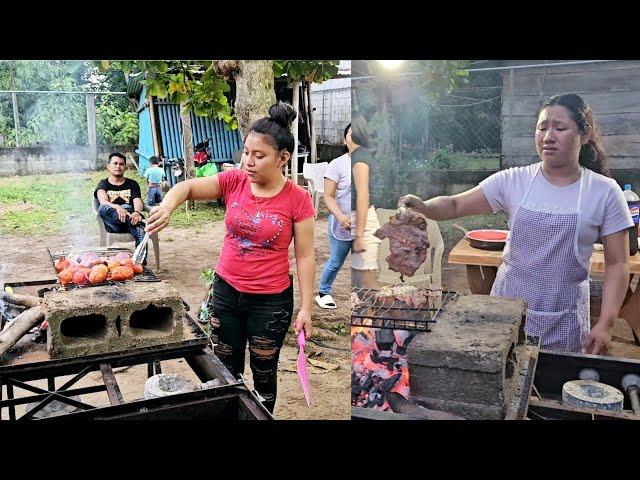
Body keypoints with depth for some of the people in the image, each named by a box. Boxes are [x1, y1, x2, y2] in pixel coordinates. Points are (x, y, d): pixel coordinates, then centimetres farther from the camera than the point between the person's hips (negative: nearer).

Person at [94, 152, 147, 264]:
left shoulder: (132, 184, 23)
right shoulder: (103, 184, 17)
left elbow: (138, 201, 4)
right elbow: (103, 201, -6)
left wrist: (137, 212, -23)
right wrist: (118, 208, -30)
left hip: (131, 218, 0)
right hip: (112, 225, 0)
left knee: (141, 231, -36)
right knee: (103, 209, -34)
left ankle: (141, 263, -42)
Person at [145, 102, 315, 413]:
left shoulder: (298, 200, -14)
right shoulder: (234, 181, -6)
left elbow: (305, 257, -10)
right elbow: (187, 187, -5)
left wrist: (306, 308, -10)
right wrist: (168, 205, -28)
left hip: (271, 301, -3)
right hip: (226, 291, 3)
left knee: (263, 373, 15)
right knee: (226, 368, 18)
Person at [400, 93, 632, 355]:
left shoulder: (605, 191, -5)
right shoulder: (513, 181, -4)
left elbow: (617, 264, -2)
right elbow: (456, 205, -4)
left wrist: (605, 324, -9)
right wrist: (424, 206, -25)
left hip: (565, 319, 0)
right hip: (507, 306, 1)